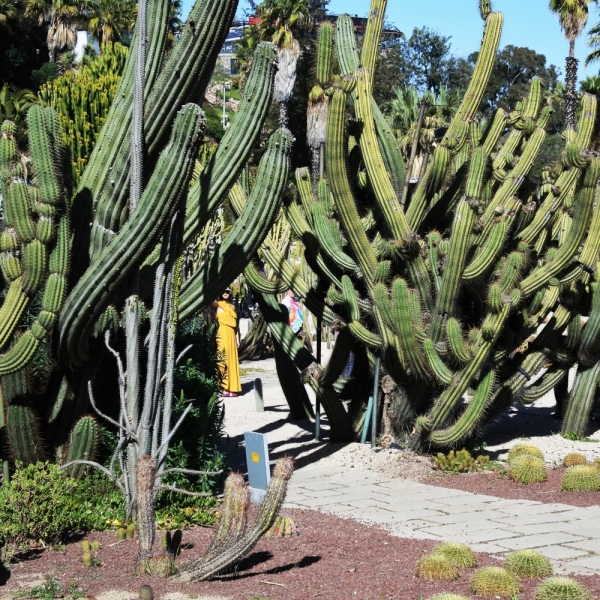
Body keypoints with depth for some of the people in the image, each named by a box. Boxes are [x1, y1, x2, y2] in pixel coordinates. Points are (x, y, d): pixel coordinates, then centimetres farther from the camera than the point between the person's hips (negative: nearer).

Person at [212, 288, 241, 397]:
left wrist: (237, 338, 14)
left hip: (231, 335, 6)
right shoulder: (218, 304, 1)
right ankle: (220, 387, -11)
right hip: (222, 334, -6)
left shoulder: (232, 307, 17)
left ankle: (231, 387, 9)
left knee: (231, 360, 5)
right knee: (223, 360, -10)